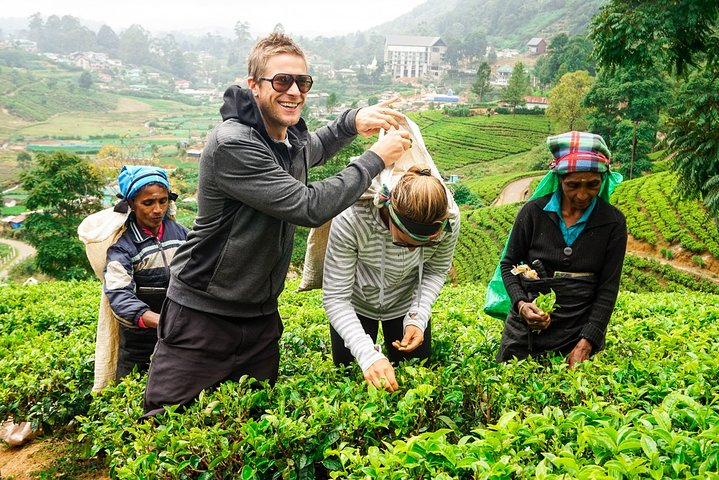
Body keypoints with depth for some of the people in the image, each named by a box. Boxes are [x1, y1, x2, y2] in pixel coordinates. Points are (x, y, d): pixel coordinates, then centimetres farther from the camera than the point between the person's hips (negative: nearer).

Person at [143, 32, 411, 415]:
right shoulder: (232, 144, -23)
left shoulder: (290, 136, 2)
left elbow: (313, 148, 27)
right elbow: (308, 207, -27)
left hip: (261, 315, 8)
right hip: (202, 315, -7)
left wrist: (353, 122, 5)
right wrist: (376, 158, -18)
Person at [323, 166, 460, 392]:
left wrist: (417, 318, -21)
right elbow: (335, 297, -32)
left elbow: (436, 271, -8)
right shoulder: (351, 219, -39)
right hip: (354, 305, -2)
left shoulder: (449, 220, -29)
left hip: (407, 303, 2)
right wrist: (367, 354, -43)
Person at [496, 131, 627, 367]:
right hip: (525, 330, 1)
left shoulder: (613, 223, -4)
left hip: (581, 331, 0)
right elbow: (509, 264, 5)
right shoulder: (534, 212, -4)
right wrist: (521, 303, -13)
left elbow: (608, 288, -4)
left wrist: (587, 343, -13)